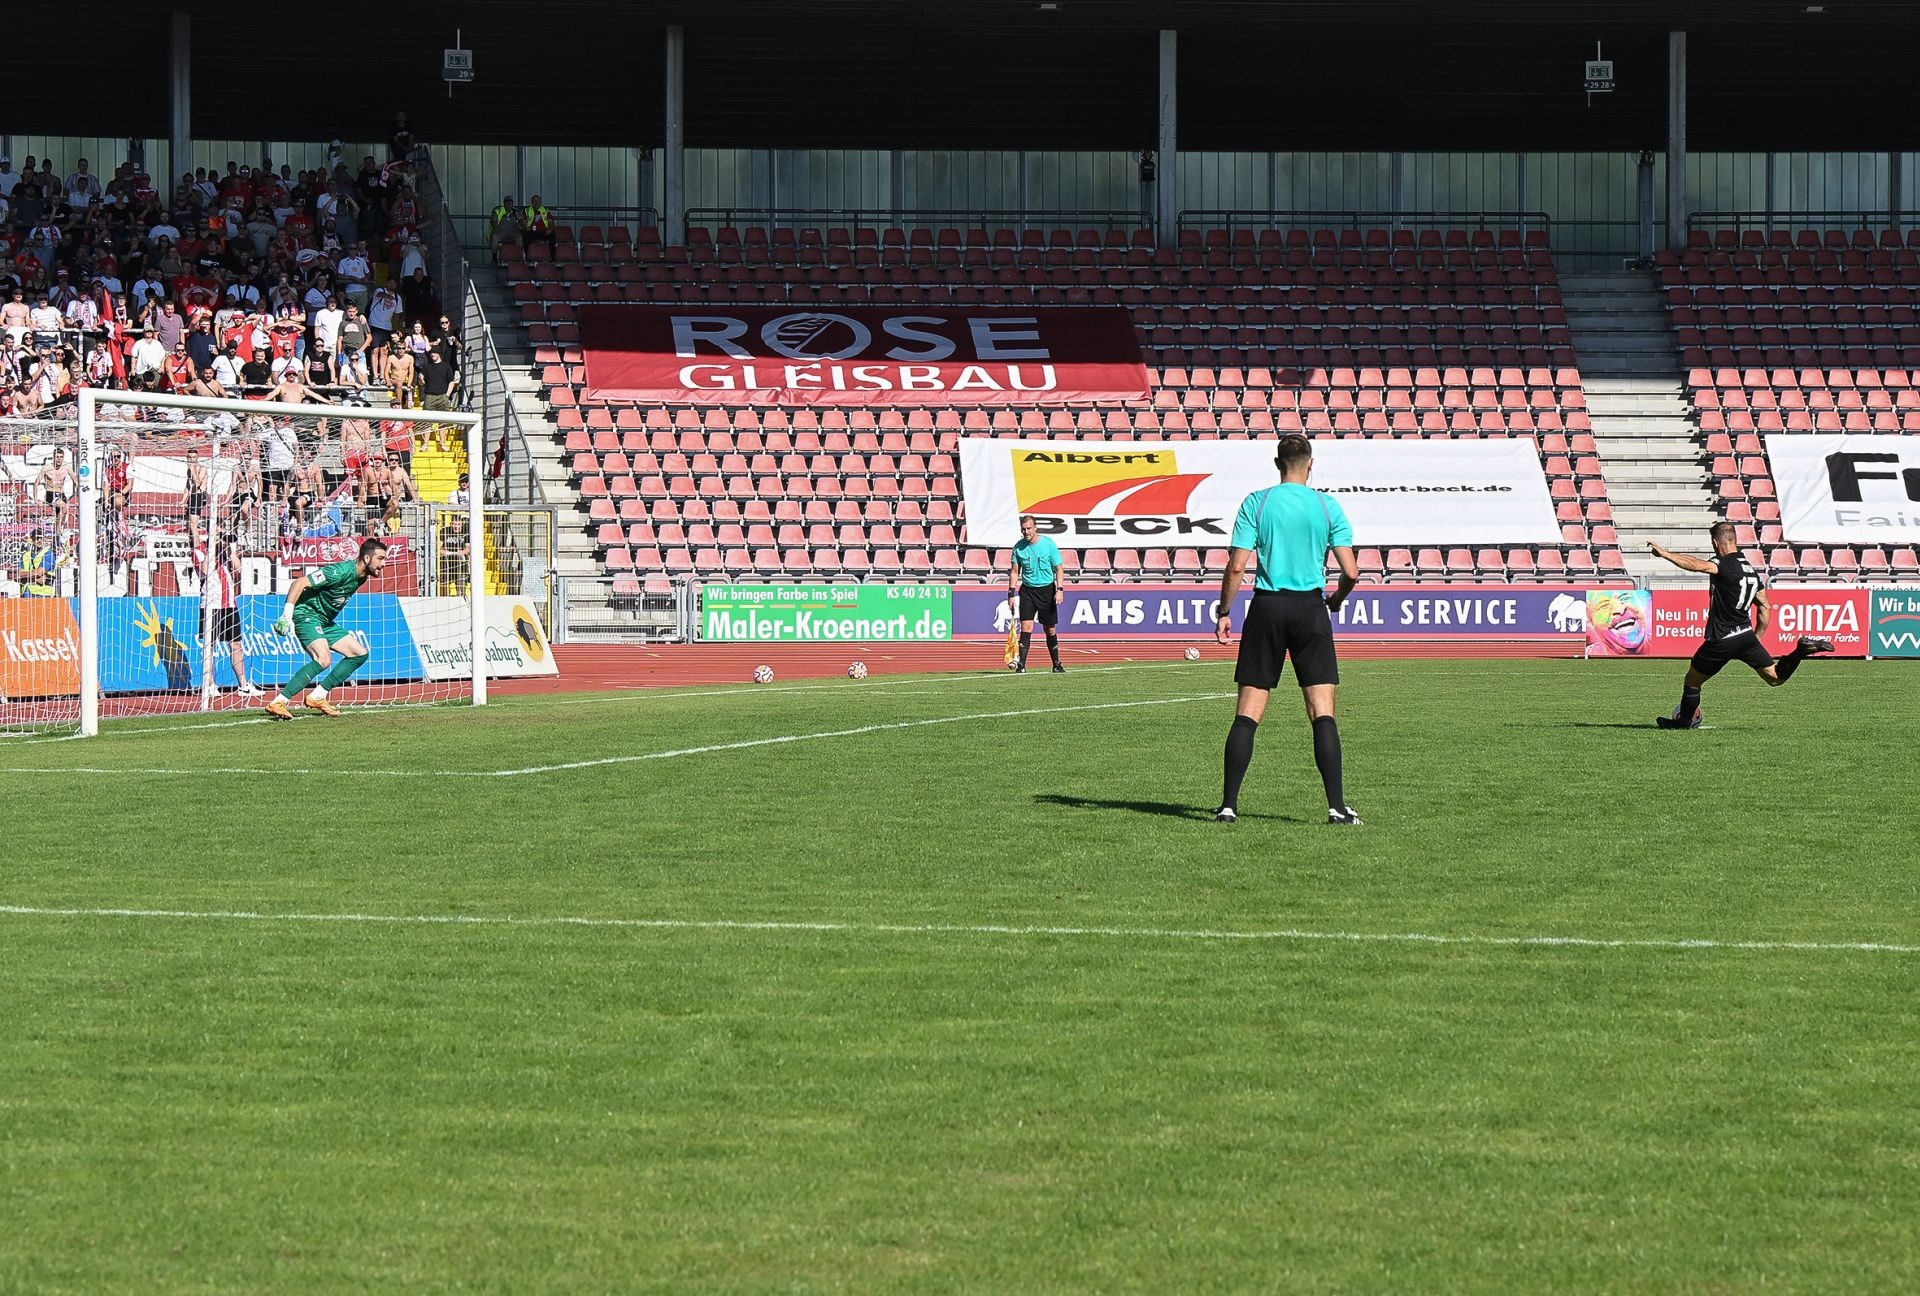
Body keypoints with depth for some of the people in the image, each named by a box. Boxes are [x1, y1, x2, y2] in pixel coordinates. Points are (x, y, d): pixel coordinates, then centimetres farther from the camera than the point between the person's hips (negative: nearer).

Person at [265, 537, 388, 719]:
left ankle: (317, 697, 6)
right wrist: (287, 614, -32)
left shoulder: (361, 577, 5)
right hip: (306, 614, -10)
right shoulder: (341, 571, -23)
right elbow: (299, 583, -26)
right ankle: (278, 703, -30)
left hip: (325, 622, 10)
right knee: (323, 660, -30)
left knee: (360, 653, 6)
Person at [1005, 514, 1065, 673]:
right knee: (1026, 627, -11)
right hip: (1027, 590, 1)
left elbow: (1058, 568, -3)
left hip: (1047, 589, -1)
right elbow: (1014, 571, 7)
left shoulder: (1048, 544, -7)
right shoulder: (1019, 547, -1)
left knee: (1050, 630, 5)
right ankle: (1021, 665, -14)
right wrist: (1011, 593, 1)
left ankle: (1057, 665, 17)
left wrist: (1059, 590, -13)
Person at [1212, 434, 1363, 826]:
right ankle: (1337, 806, -5)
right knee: (1322, 712, 0)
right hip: (1310, 608, 0)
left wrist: (1224, 612, 4)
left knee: (1247, 713, 3)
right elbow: (1351, 572, -2)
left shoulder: (1256, 503, 0)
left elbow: (1237, 566, -5)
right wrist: (1337, 599, 18)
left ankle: (1229, 805, 1)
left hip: (1267, 607, 0)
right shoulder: (1328, 506, 0)